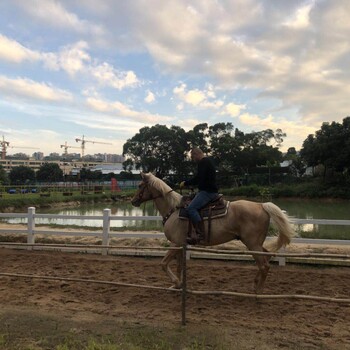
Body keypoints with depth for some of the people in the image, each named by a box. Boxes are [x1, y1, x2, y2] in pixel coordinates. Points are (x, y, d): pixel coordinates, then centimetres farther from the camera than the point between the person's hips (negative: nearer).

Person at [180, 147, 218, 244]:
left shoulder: (203, 162, -10)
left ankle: (200, 234, -31)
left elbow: (198, 179, -19)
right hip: (209, 190, 11)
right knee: (192, 206, 17)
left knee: (191, 208, -24)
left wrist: (185, 183, -8)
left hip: (207, 192, -11)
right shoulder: (208, 161, 22)